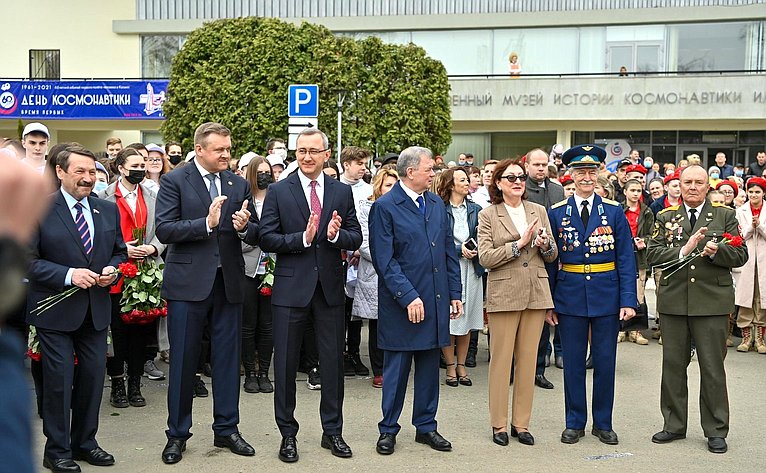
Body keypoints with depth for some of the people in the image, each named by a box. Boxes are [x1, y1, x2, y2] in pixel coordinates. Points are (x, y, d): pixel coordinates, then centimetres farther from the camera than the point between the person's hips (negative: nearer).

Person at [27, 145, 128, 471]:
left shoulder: (108, 210, 8)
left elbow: (119, 251, 16)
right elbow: (27, 260, -12)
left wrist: (113, 269, -6)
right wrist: (69, 274, -23)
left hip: (97, 310, 5)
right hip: (55, 311, -5)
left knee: (93, 377, 11)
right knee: (59, 380, 1)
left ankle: (85, 442, 28)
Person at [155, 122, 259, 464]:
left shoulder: (239, 184, 9)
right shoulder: (174, 182, -3)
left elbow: (256, 234, 9)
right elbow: (164, 230, -12)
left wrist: (244, 227, -14)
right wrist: (206, 224, -22)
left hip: (229, 283, 4)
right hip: (188, 283, -3)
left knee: (228, 359, 10)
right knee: (183, 360, 5)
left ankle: (226, 429, 22)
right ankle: (177, 434, 17)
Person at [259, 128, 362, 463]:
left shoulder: (342, 192, 6)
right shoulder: (278, 191, -1)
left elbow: (356, 238, 4)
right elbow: (266, 239, -7)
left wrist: (335, 235, -17)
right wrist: (302, 238, -21)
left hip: (330, 288, 2)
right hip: (291, 288, -2)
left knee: (333, 363, 10)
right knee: (285, 364, 6)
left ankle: (332, 431, 24)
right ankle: (288, 433, 20)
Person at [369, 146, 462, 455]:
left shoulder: (437, 204, 11)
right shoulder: (385, 207, -9)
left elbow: (449, 252, 13)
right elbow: (384, 260, -13)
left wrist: (455, 293, 8)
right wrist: (409, 296, -18)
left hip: (436, 301, 6)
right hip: (401, 303, -5)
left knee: (430, 367, 12)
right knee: (396, 368, 4)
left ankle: (426, 426, 24)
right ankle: (388, 430, 17)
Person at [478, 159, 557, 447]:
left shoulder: (539, 211, 11)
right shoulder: (488, 215, 0)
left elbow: (552, 256, 14)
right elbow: (485, 258, -9)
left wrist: (545, 245, -9)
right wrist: (520, 243, -16)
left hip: (536, 294, 4)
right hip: (503, 294, -3)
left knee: (528, 359, 7)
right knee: (501, 359, 1)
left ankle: (521, 423, 16)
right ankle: (499, 424, 11)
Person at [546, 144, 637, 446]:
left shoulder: (614, 211, 2)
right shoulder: (556, 213, 3)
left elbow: (626, 259, 0)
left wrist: (628, 300, -8)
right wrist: (548, 303, 0)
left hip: (607, 297, 0)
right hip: (570, 297, 0)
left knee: (605, 362, 7)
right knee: (573, 363, 7)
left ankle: (603, 423, 20)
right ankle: (575, 423, 20)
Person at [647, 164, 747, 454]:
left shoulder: (725, 216, 6)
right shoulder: (665, 218, 10)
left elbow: (740, 256, 1)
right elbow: (653, 254, -1)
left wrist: (717, 252, -18)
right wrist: (683, 250, -15)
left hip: (712, 302, -2)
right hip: (673, 300, 2)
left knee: (712, 367, 2)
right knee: (673, 365, 10)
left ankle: (716, 430, 13)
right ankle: (674, 425, 23)